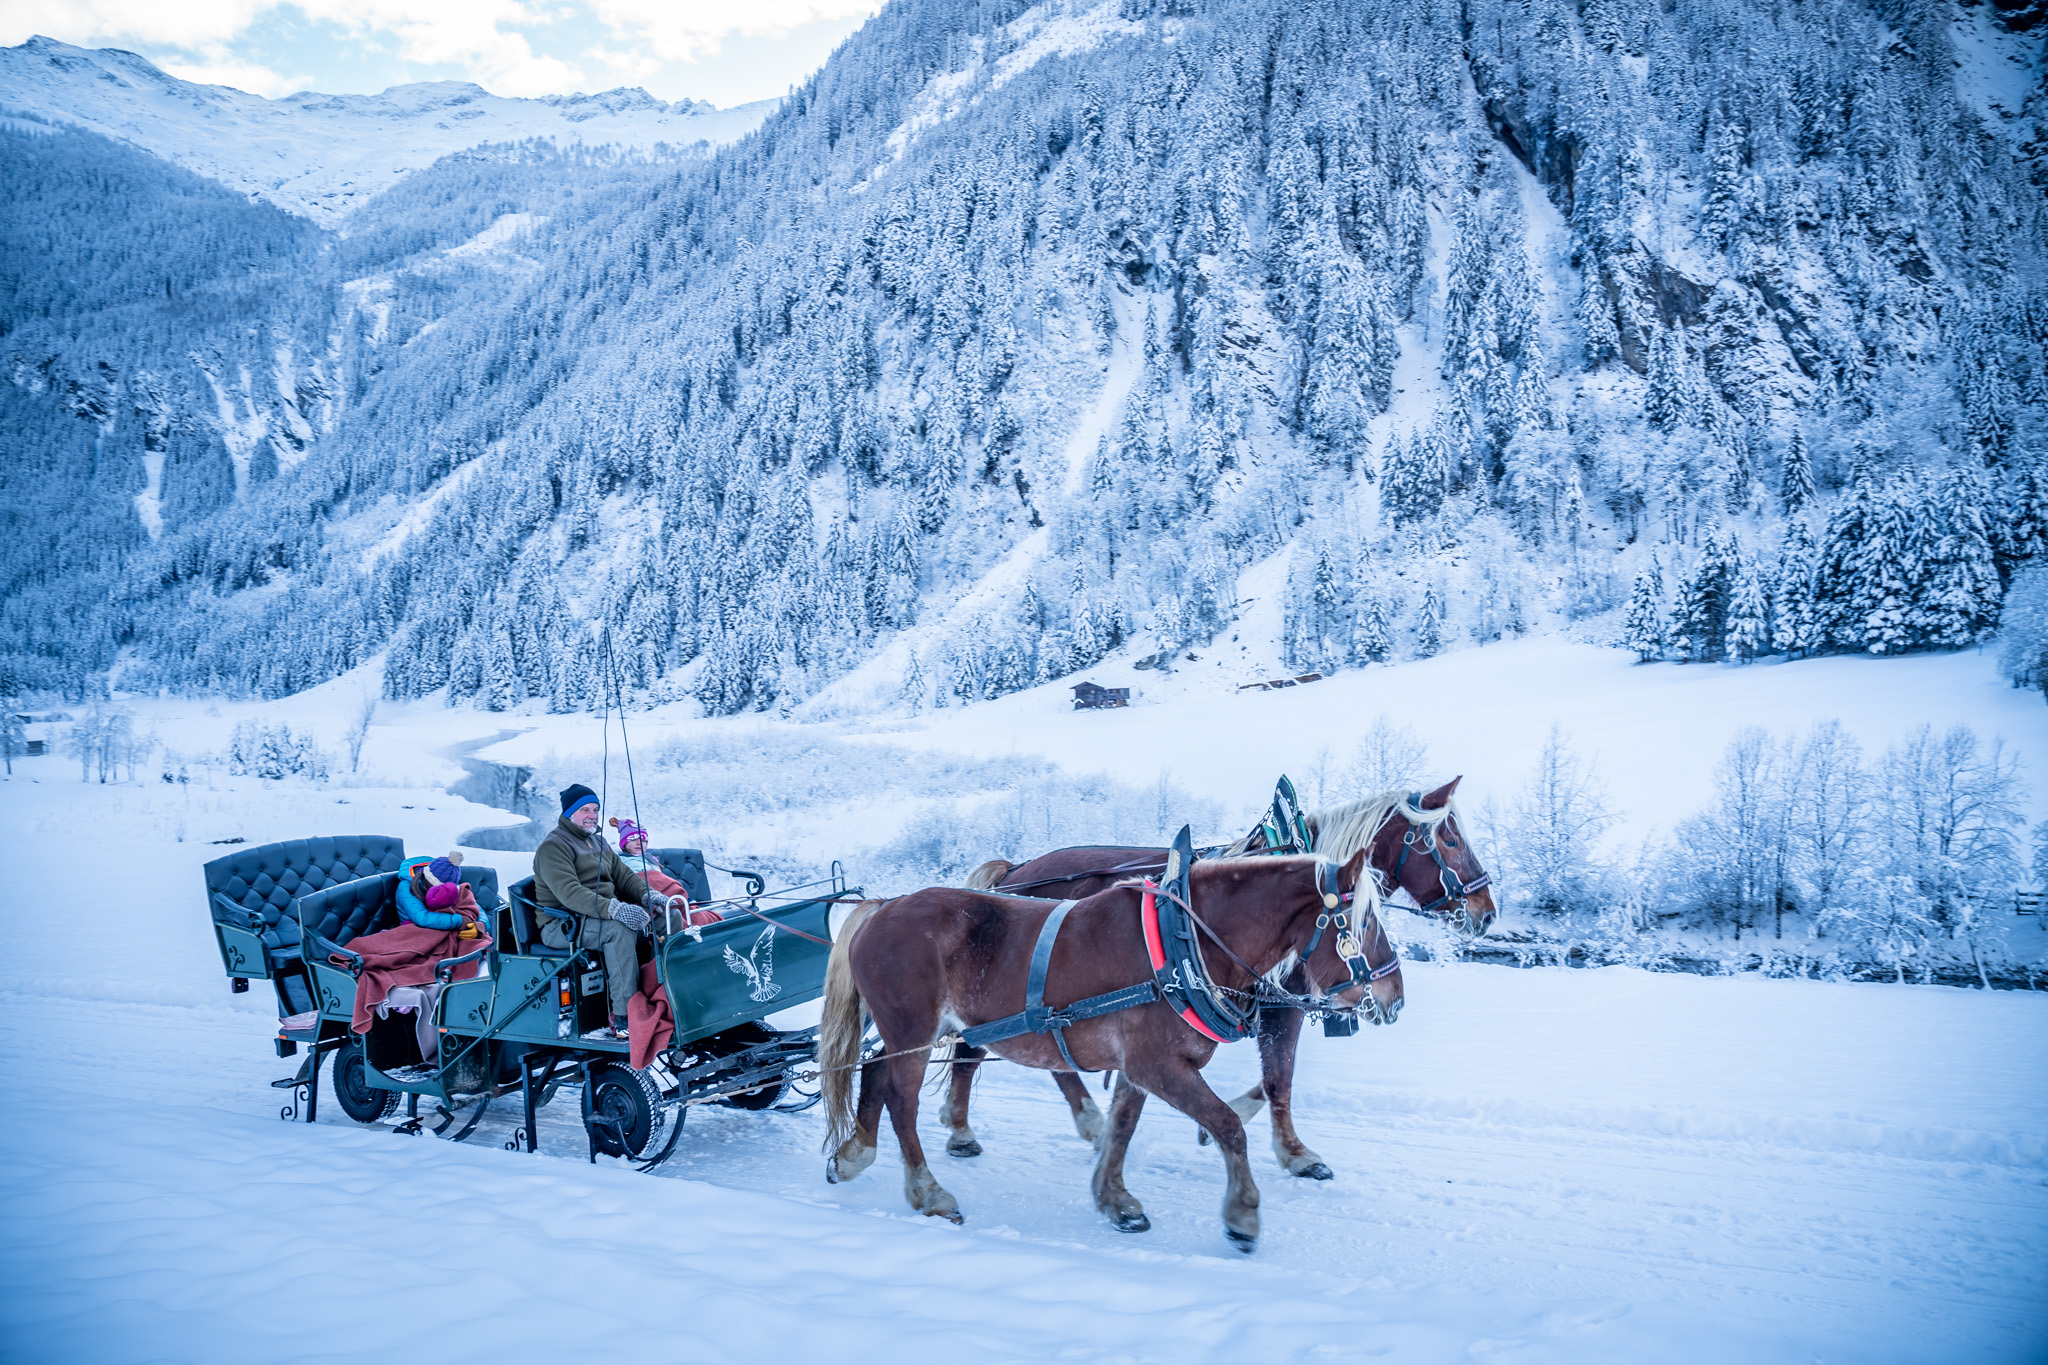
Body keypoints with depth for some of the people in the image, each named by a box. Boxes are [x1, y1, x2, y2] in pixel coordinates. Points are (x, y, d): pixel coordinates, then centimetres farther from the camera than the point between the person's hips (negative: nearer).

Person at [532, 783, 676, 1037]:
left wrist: (649, 894, -7)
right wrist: (614, 909, -37)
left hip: (603, 914, 8)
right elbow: (569, 893, -24)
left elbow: (624, 875, 16)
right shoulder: (553, 847, -10)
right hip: (562, 925, -8)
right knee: (620, 928, -36)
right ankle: (624, 1018, -37)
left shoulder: (598, 843, 20)